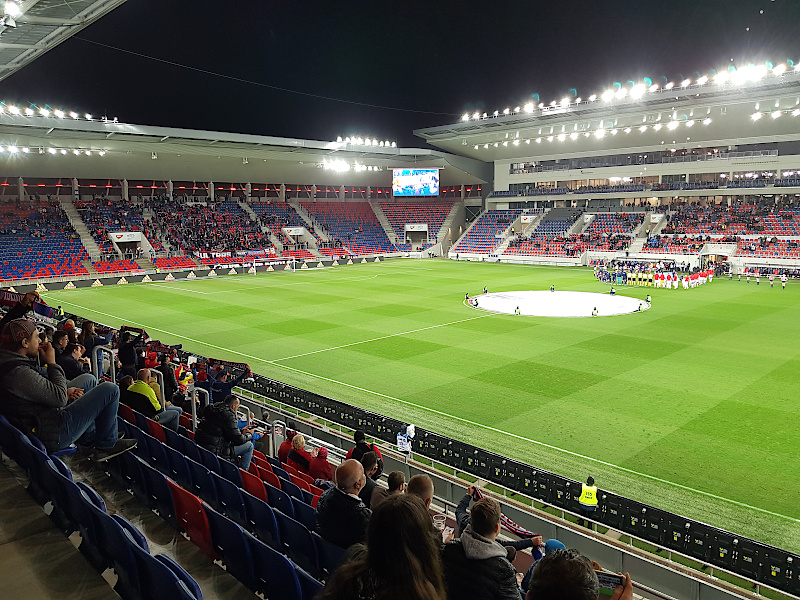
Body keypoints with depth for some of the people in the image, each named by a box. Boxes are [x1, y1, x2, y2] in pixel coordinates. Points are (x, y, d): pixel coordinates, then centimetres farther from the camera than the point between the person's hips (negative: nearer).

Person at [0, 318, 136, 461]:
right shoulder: (19, 372, -29)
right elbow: (60, 398, -23)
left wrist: (65, 392, 0)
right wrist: (51, 363, -14)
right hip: (53, 436, -11)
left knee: (89, 380, 21)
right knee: (110, 390, -8)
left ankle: (91, 438, 23)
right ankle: (106, 446, 6)